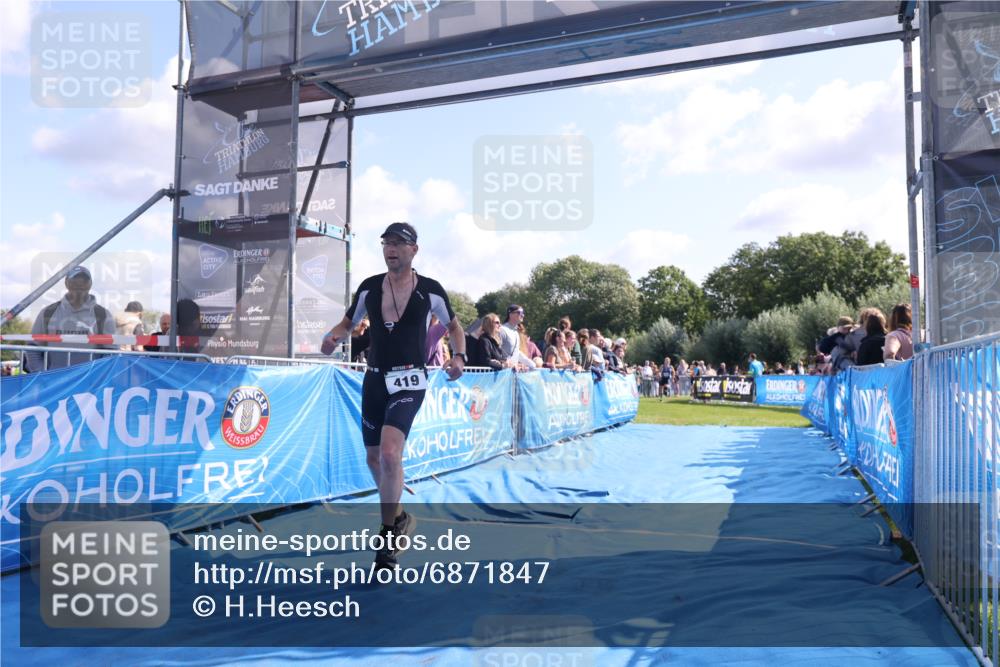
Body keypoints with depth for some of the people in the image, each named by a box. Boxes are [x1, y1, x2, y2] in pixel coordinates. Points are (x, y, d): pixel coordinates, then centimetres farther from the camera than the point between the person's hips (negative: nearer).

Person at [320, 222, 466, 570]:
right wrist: (333, 337, -7)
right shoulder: (368, 287, 4)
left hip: (409, 381, -5)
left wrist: (459, 356, -7)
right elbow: (349, 323, 16)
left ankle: (389, 535, -5)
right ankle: (397, 516, 40)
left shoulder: (431, 290, -3)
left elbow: (454, 325, 11)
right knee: (374, 458, 14)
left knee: (390, 453, -22)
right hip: (375, 378, 5)